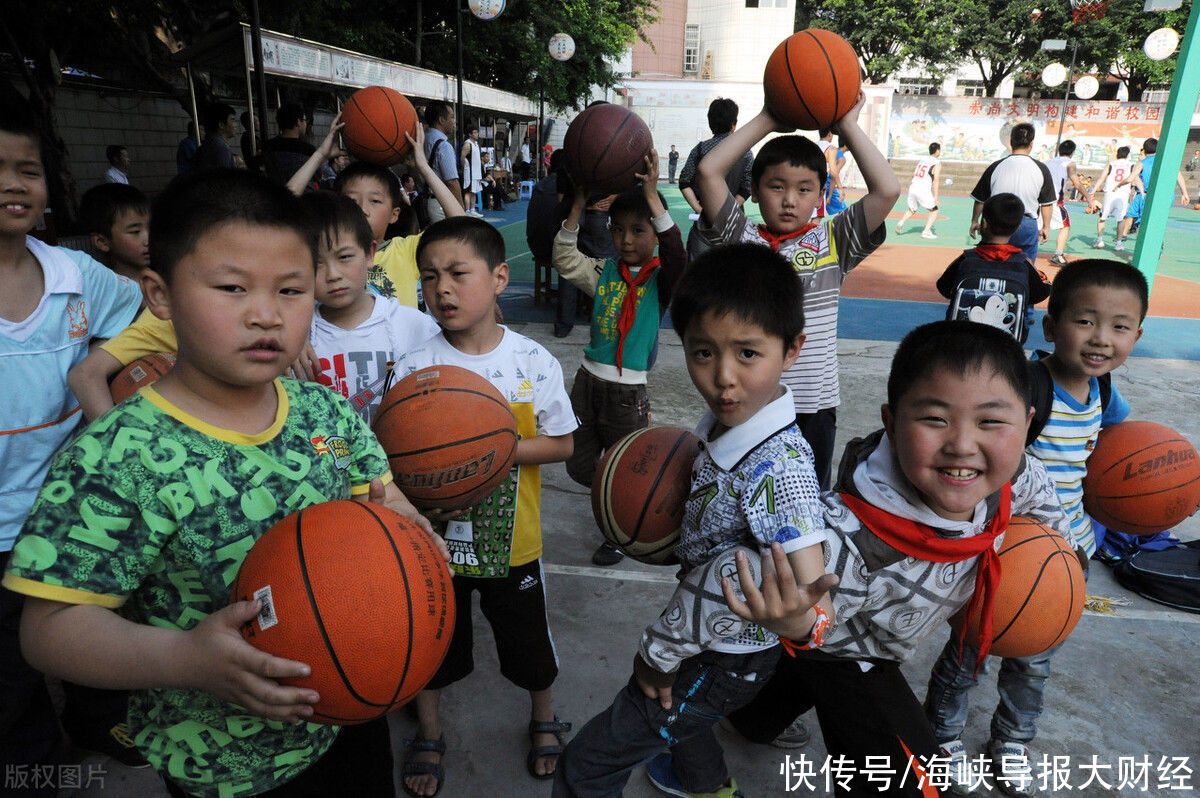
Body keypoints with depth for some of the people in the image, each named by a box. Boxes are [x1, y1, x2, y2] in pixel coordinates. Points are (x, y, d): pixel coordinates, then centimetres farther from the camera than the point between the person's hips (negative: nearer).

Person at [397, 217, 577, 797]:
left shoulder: (534, 361, -12)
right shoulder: (414, 367, -12)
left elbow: (561, 444, -8)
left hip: (512, 538, 0)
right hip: (435, 535, 1)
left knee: (528, 640, 19)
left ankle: (544, 719, 50)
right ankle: (429, 733, 49)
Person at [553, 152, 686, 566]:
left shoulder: (660, 280, -8)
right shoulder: (605, 271, 4)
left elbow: (677, 258, -27)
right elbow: (565, 261, -5)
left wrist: (653, 198, -31)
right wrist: (578, 207, -14)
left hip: (629, 390, -4)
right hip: (589, 380, 4)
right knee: (579, 466, 15)